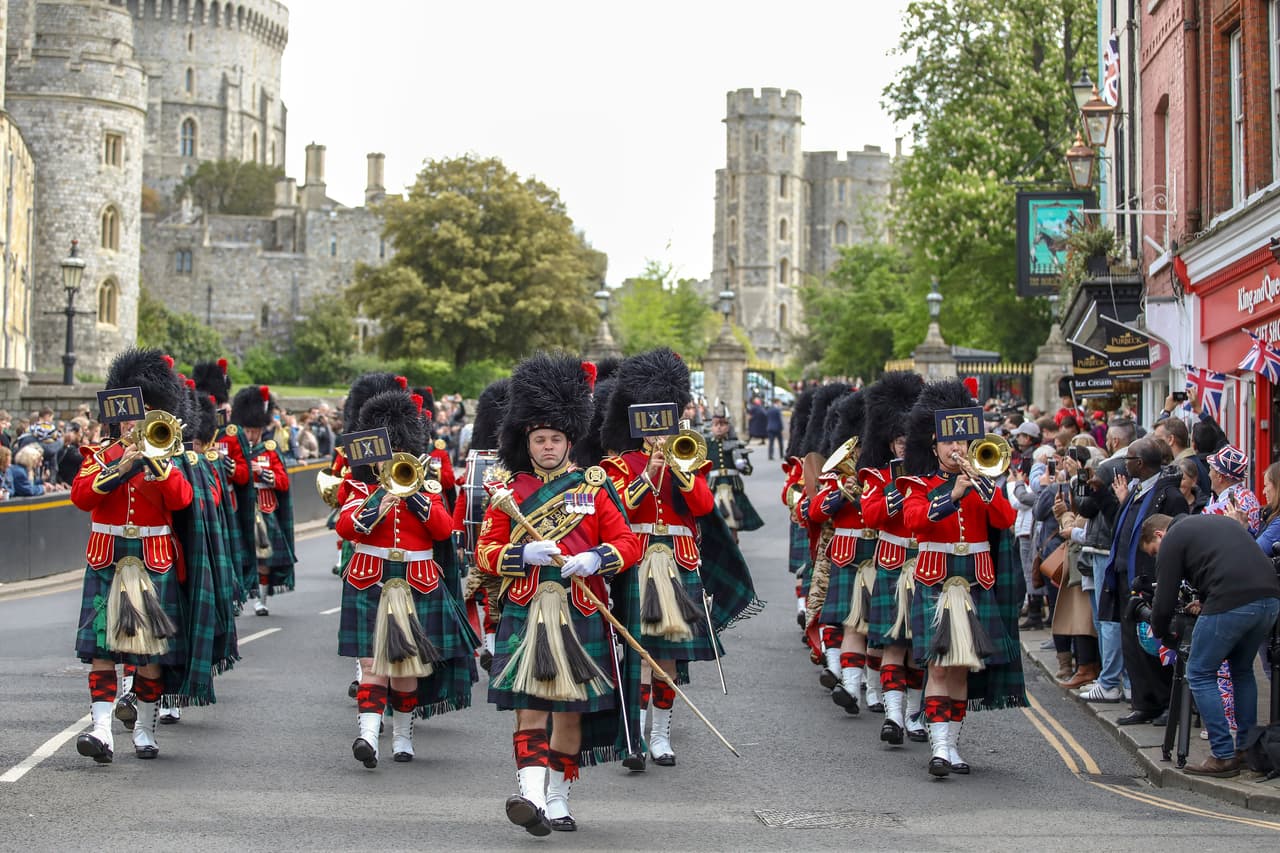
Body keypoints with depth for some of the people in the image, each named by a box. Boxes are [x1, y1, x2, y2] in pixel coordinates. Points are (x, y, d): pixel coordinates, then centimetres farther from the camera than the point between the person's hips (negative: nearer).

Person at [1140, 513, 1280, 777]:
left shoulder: (1172, 539, 9)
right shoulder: (1219, 522, 31)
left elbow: (1164, 601, 6)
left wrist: (1159, 632, 25)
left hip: (1231, 605, -7)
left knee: (1200, 674, 7)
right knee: (1242, 670, 26)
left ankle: (1223, 757, 2)